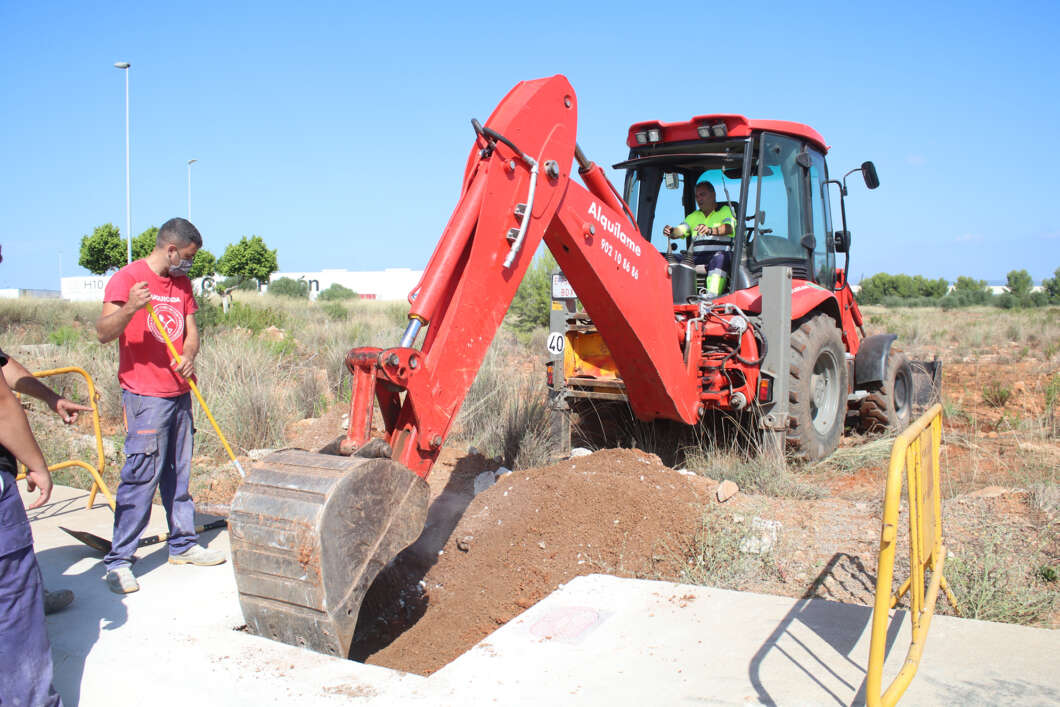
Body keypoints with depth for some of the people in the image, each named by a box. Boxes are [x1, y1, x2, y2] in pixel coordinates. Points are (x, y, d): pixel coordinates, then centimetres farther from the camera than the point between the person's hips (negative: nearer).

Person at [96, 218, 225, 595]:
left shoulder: (182, 283, 13)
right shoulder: (127, 278, -9)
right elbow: (103, 332, -18)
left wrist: (189, 356, -10)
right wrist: (129, 309, -37)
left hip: (179, 392, 7)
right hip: (144, 395, -7)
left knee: (178, 473, 13)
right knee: (141, 476, -8)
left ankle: (183, 545, 23)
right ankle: (118, 561, 0)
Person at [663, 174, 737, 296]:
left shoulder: (725, 210, 12)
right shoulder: (694, 216, 27)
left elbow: (729, 228, -10)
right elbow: (680, 231, 11)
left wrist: (710, 230, -31)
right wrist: (671, 232, -15)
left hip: (721, 252, -4)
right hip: (696, 255, 4)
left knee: (720, 258, -39)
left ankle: (712, 297, -53)